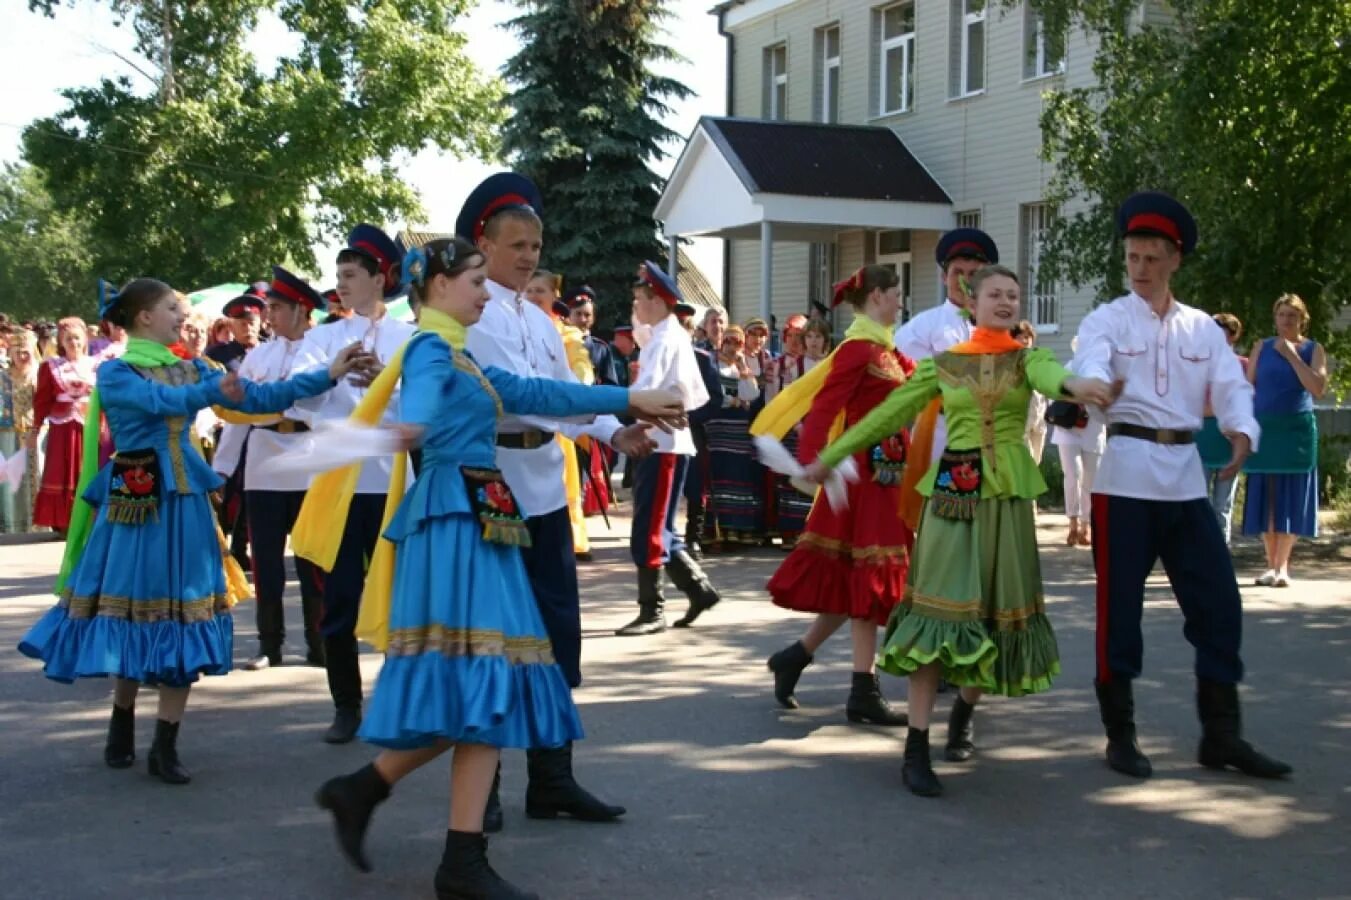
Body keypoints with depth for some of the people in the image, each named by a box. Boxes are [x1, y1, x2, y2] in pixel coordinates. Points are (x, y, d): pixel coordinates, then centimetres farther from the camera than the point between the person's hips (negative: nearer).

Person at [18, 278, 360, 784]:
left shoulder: (190, 369, 12)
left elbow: (258, 398, 6)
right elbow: (162, 401, -24)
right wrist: (213, 391, -43)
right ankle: (122, 736, 24)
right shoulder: (115, 373, -3)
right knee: (133, 614, 4)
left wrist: (326, 376, -1)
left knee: (180, 618, 1)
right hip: (134, 505, -4)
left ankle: (165, 748, 7)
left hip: (183, 503, 4)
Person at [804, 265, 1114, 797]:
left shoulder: (1028, 357, 6)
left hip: (1007, 493, 1)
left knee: (999, 606, 7)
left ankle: (965, 710, 34)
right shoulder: (943, 363, 7)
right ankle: (916, 748, -8)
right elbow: (889, 413, 12)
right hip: (952, 490, -1)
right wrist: (831, 456, 14)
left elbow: (1049, 375, -19)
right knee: (939, 606, -9)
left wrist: (1075, 385, -44)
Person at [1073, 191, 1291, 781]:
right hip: (1124, 473, -4)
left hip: (1185, 476, 4)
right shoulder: (1106, 321, 1)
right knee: (1120, 604, 0)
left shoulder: (1203, 329, 12)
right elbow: (1090, 366, -20)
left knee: (1218, 601, 4)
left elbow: (1231, 386, 0)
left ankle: (1220, 734, 14)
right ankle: (1120, 734, 11)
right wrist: (1097, 387, -45)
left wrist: (1242, 432, -22)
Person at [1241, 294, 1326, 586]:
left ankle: (1282, 565, 4)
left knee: (1291, 498, -1)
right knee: (1265, 497, 1)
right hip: (1264, 429, 1)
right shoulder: (1262, 348, 7)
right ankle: (1272, 565, 8)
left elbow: (1318, 388, -10)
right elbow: (1248, 387, 8)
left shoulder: (1313, 349, 3)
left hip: (1297, 430, -1)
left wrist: (1291, 355, -13)